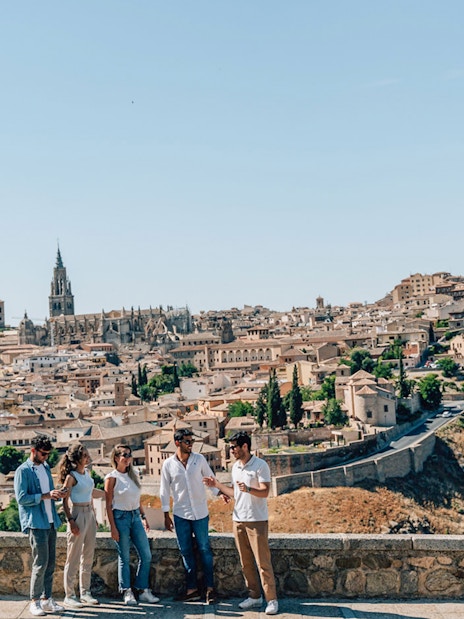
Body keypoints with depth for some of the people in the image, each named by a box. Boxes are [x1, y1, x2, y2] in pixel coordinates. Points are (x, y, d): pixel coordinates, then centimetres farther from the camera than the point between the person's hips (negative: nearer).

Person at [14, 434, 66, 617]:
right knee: (41, 563, -7)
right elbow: (21, 498, -14)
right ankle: (35, 601, 4)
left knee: (50, 563, 9)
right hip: (36, 523, -7)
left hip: (50, 521, 7)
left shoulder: (46, 467, 15)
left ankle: (46, 599, 17)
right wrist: (46, 496, -19)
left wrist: (57, 495, 1)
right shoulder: (23, 471, -8)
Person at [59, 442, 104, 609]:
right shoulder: (71, 476, -14)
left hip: (90, 514, 8)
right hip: (78, 515, -8)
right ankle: (69, 596, 8)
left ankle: (85, 592, 22)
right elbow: (65, 501, -14)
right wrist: (71, 521, -18)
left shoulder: (86, 473, 9)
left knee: (88, 556, 12)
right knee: (74, 558, -1)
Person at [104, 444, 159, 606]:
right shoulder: (112, 477, -7)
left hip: (135, 516, 6)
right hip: (121, 517, -6)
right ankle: (127, 593, 13)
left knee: (146, 555, 4)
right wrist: (113, 527, -12)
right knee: (124, 558, 1)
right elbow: (109, 505, -8)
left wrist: (143, 517, 15)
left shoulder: (133, 474, 11)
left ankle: (143, 590, 15)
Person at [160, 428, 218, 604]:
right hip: (180, 514, 1)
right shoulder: (168, 464, -1)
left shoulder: (200, 459, -2)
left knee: (204, 550, 2)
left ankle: (210, 588, 10)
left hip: (200, 512, -1)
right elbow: (165, 490, 4)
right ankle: (192, 589, 15)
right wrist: (166, 515, 4)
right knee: (186, 552, 6)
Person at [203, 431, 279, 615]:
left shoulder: (260, 465, -11)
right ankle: (254, 596, 22)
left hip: (256, 521, -7)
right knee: (246, 562, 11)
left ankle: (271, 600, 4)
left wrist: (248, 489, -33)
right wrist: (217, 485, 10)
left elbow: (265, 492, -17)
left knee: (263, 562, -4)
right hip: (238, 520, 7)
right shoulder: (235, 466, 11)